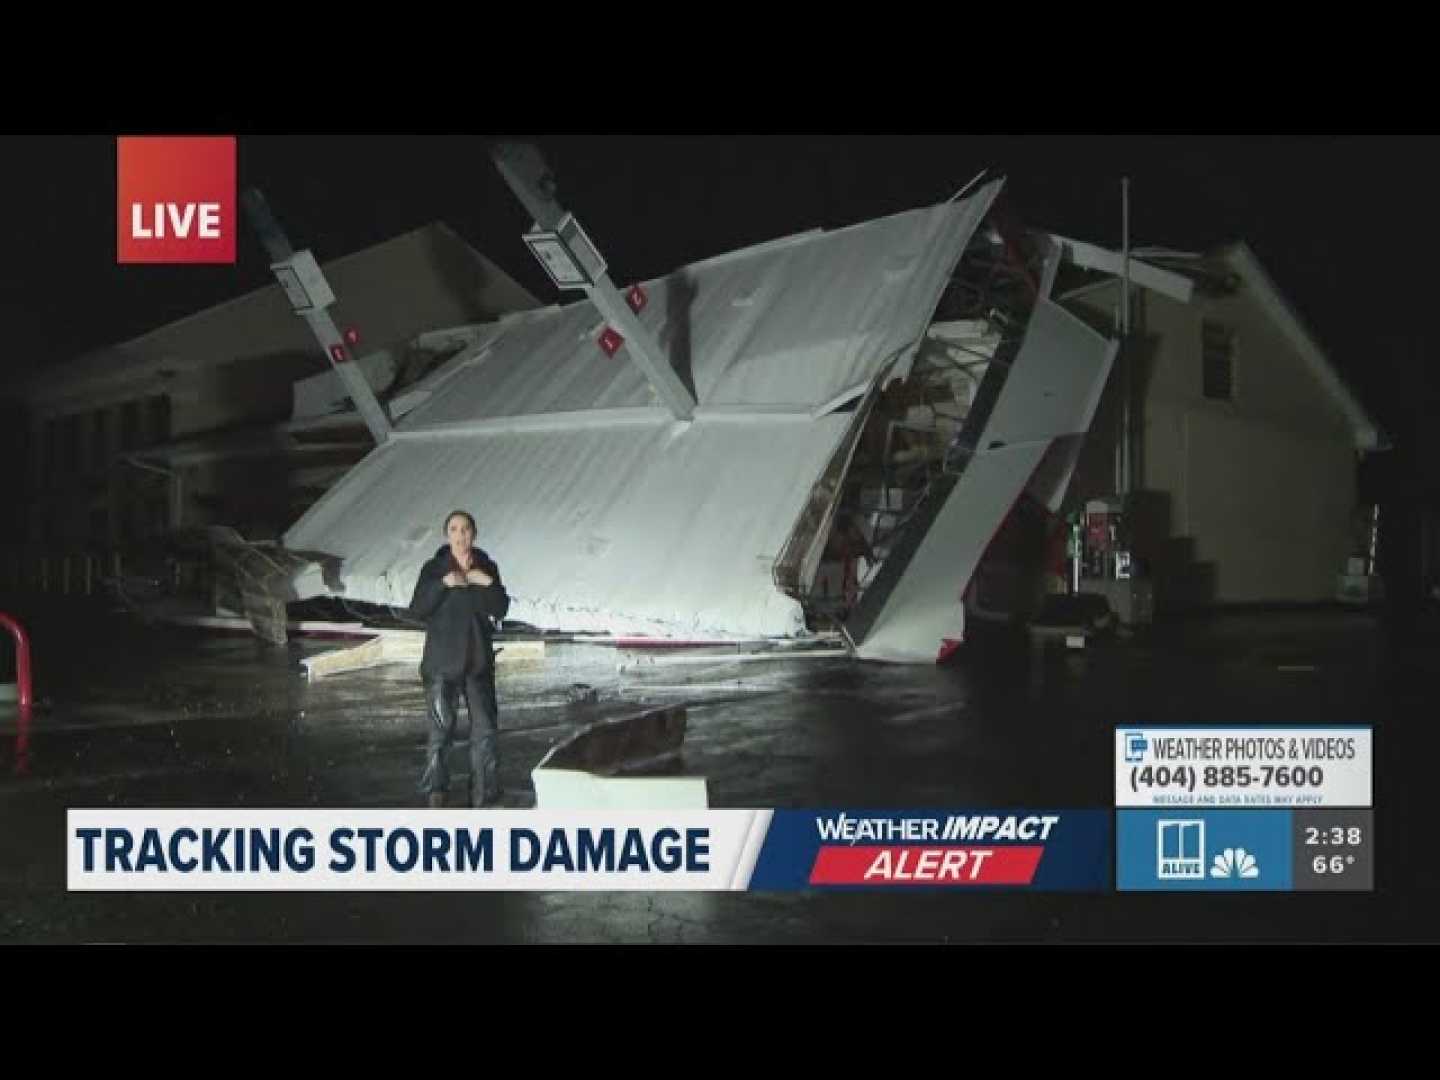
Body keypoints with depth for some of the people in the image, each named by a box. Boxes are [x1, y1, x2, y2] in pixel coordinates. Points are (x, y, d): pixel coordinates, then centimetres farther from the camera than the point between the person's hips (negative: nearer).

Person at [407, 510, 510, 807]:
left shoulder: (487, 568, 6)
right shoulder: (434, 568, 0)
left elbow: (500, 610, 0)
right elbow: (417, 610, -8)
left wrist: (487, 583, -16)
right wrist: (443, 584, -20)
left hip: (478, 659, 2)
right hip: (442, 660, -2)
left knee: (485, 729, 2)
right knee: (441, 728, -2)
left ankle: (483, 793, 11)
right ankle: (435, 788, 15)